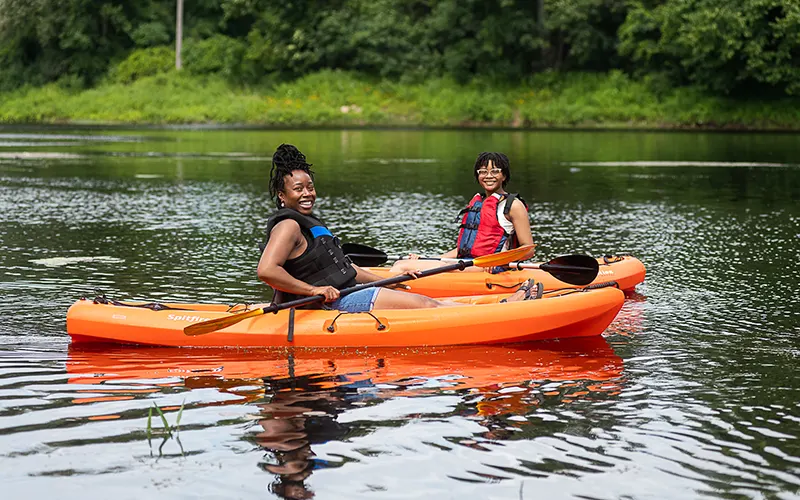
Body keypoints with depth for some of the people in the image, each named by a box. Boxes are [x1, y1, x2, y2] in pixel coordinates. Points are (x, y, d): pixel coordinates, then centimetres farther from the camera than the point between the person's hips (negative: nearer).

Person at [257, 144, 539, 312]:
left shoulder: (309, 224, 22)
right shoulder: (288, 226, -12)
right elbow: (266, 271, -26)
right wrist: (313, 289, -23)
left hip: (346, 298, 10)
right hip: (337, 304, -10)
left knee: (431, 303, 0)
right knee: (424, 305, -14)